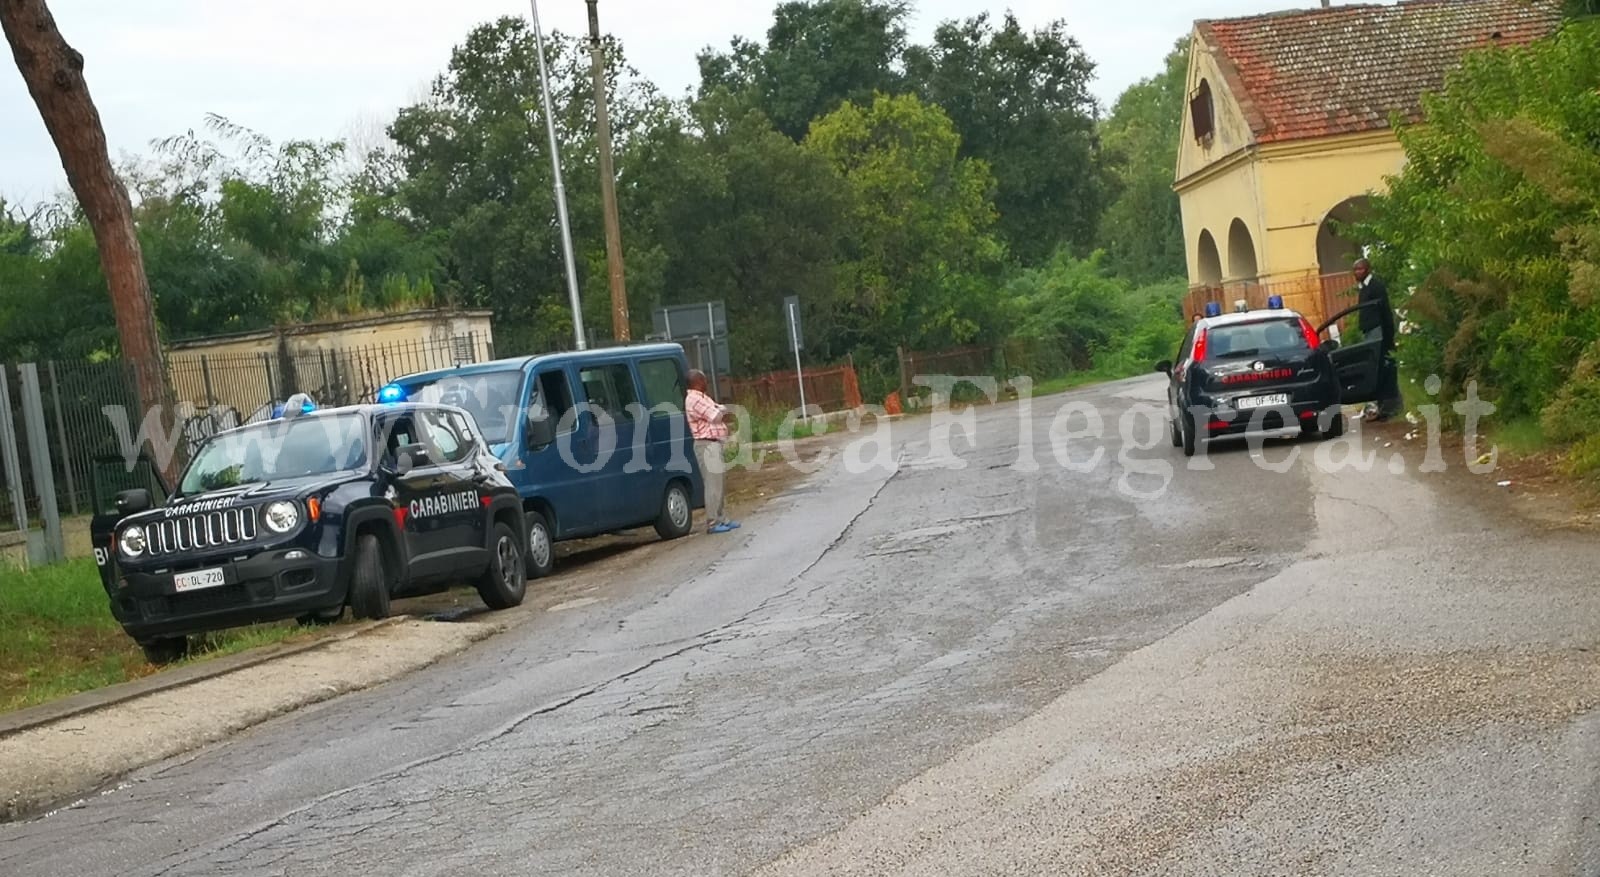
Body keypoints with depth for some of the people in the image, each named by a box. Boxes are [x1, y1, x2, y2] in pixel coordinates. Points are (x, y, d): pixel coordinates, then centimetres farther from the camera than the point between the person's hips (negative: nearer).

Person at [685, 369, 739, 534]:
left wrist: (720, 411, -7)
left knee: (719, 484, 15)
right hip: (707, 445, -11)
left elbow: (723, 410, 16)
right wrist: (721, 411, 3)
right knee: (713, 485, -9)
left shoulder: (702, 397, 18)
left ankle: (722, 519, 21)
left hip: (715, 444, 11)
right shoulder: (694, 400, -15)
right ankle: (712, 523, -7)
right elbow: (716, 416, -18)